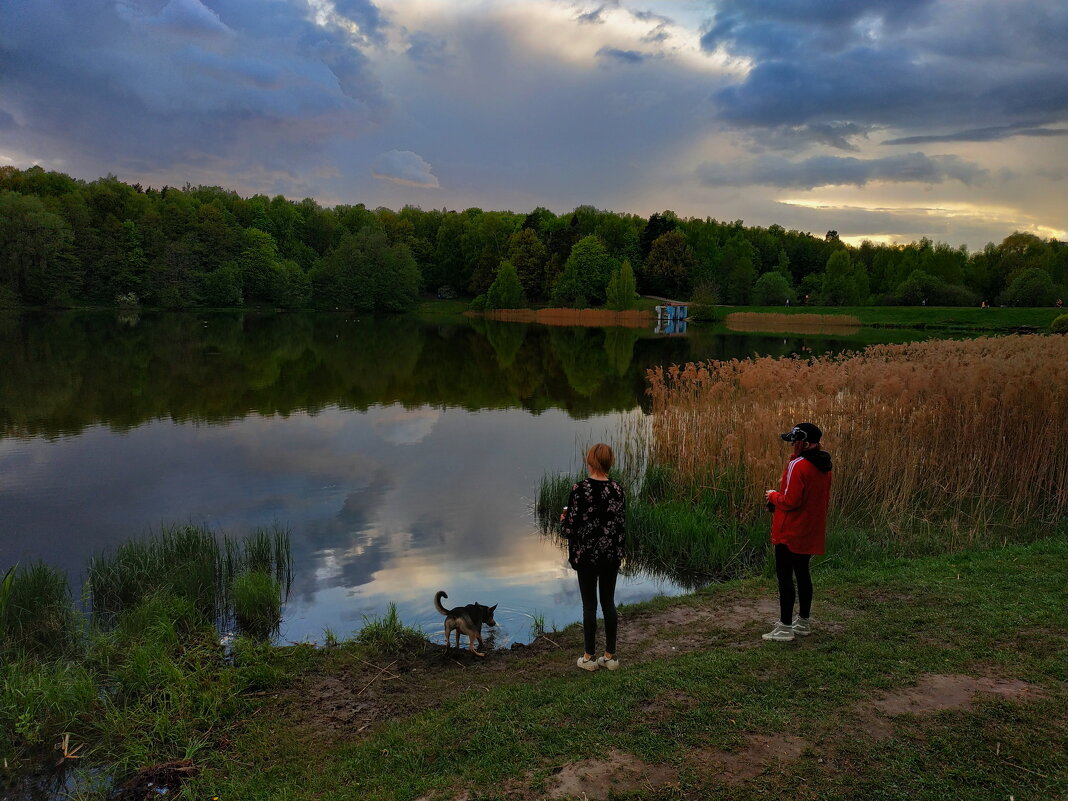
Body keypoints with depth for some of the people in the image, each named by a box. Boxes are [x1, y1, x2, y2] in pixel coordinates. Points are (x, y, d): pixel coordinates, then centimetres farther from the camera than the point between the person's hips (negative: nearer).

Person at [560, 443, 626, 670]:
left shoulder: (580, 489, -16)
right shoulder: (617, 490, -3)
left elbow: (570, 528, -16)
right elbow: (622, 526, 2)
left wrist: (563, 518, 6)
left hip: (587, 555, -4)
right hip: (611, 555, 4)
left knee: (589, 604, 6)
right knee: (608, 602, 13)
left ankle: (589, 657, 16)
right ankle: (610, 655, 20)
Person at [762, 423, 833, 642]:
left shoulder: (797, 466, -20)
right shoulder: (823, 467, 8)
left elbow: (791, 501, -24)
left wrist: (773, 496, -4)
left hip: (790, 533, -9)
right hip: (811, 533, 9)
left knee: (784, 577, -1)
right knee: (802, 574, 18)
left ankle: (785, 627, 3)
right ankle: (804, 622, 26)